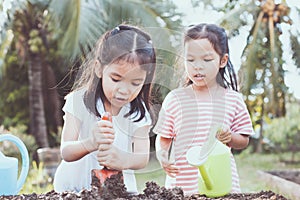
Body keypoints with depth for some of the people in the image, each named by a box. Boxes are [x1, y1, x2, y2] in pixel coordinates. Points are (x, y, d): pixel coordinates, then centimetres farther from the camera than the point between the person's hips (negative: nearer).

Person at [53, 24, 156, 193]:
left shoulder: (139, 112, -4)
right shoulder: (79, 101, -10)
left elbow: (143, 158, -14)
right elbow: (66, 152, -17)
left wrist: (124, 159, -37)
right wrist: (89, 144, -39)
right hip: (75, 184, -2)